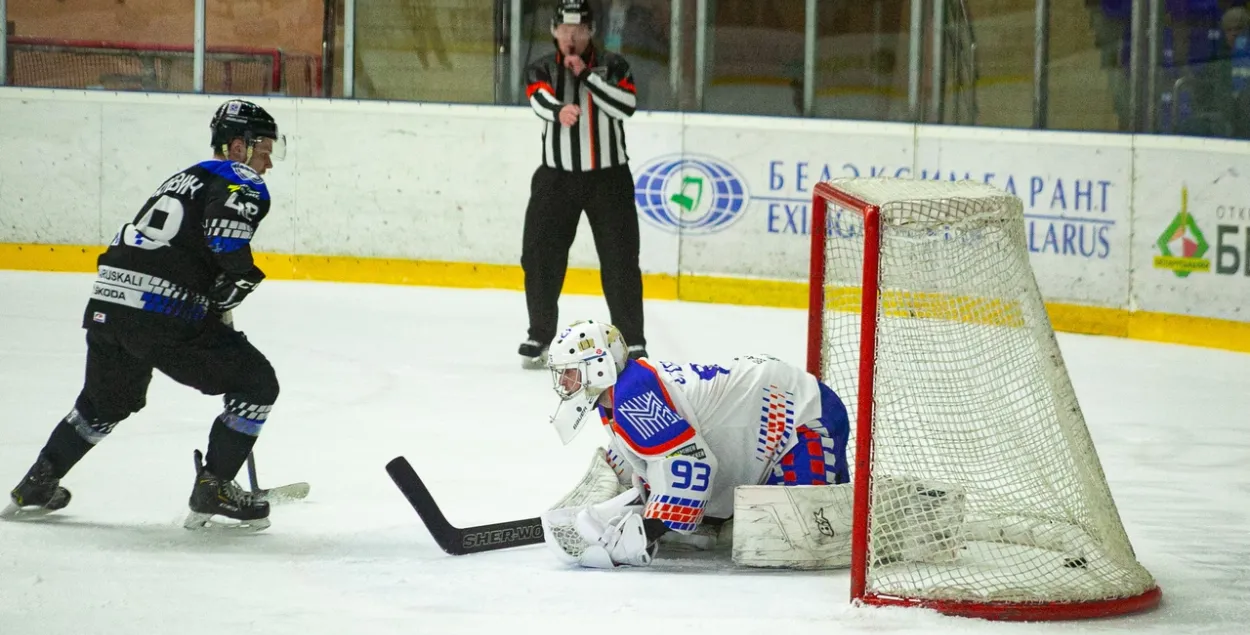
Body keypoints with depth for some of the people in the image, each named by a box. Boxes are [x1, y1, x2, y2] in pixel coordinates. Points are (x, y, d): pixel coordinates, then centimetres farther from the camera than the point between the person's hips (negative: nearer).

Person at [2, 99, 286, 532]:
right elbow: (226, 239, -20)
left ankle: (36, 486, 38)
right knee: (256, 384, 5)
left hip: (106, 303, 8)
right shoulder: (243, 185, 0)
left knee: (106, 401, 32)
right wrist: (226, 300, -6)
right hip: (166, 319, -8)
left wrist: (215, 313, 33)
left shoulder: (184, 179, 28)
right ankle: (212, 493, 4)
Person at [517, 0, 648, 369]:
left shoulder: (612, 66, 3)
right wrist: (559, 110, -41)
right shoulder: (542, 70, 5)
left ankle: (632, 342, 3)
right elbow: (540, 100, -18)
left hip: (608, 176, -1)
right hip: (556, 176, 1)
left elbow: (626, 106, -14)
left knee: (620, 261, -4)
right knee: (539, 256, -1)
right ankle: (540, 336, 13)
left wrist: (587, 74, -18)